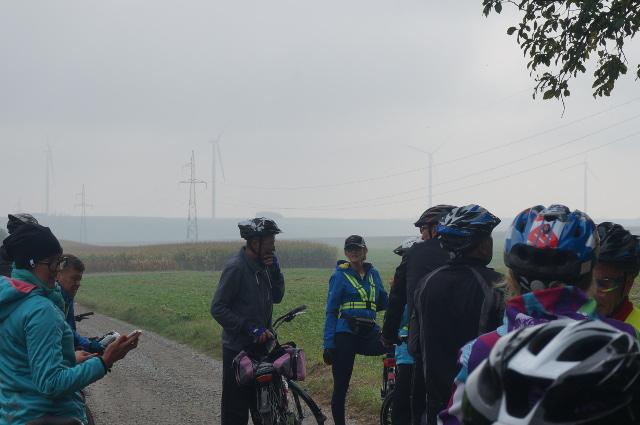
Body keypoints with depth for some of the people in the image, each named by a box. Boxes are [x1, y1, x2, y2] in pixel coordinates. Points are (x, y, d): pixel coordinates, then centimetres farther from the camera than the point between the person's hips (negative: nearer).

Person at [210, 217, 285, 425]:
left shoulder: (263, 265, 8)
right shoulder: (236, 267, -17)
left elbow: (276, 297, 12)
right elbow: (217, 308, -19)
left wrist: (275, 271, -4)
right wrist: (250, 328, -24)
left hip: (261, 344, 8)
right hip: (239, 348, -8)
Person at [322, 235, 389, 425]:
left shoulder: (373, 274, 14)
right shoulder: (340, 276, 1)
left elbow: (383, 303, 20)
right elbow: (331, 312, -2)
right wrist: (328, 345, -8)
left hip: (369, 334, 3)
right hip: (345, 335, -3)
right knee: (341, 387, -2)